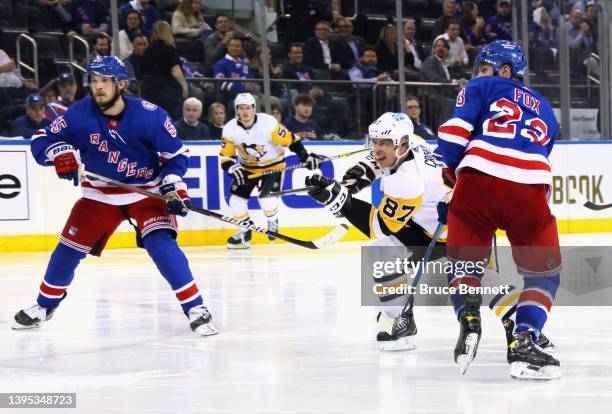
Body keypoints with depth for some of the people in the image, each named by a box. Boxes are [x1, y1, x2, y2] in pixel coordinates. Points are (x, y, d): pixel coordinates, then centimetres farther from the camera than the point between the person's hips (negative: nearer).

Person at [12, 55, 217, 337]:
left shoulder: (149, 115, -20)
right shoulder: (80, 113, -15)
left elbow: (176, 153, -8)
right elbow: (42, 140, -10)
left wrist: (173, 185, -20)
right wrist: (60, 153, -31)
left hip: (146, 191, -3)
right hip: (100, 194, 3)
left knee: (161, 244, -24)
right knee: (70, 247, 5)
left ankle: (195, 308, -19)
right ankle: (45, 305, 28)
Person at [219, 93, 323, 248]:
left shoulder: (268, 123, -25)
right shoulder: (230, 129, -15)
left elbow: (291, 140, -17)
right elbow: (225, 156, -10)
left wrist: (306, 157, -19)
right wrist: (233, 168, -29)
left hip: (273, 165, -4)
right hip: (247, 167, 4)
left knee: (267, 197, -21)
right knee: (236, 198, -8)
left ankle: (273, 223, 11)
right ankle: (245, 232, 14)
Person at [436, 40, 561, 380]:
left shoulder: (481, 88, 19)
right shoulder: (544, 110, 34)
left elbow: (453, 132, 5)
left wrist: (455, 168, 22)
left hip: (478, 182, -2)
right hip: (530, 192, 2)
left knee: (463, 258, 21)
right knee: (543, 272, 16)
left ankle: (468, 317, -1)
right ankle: (524, 343, -1)